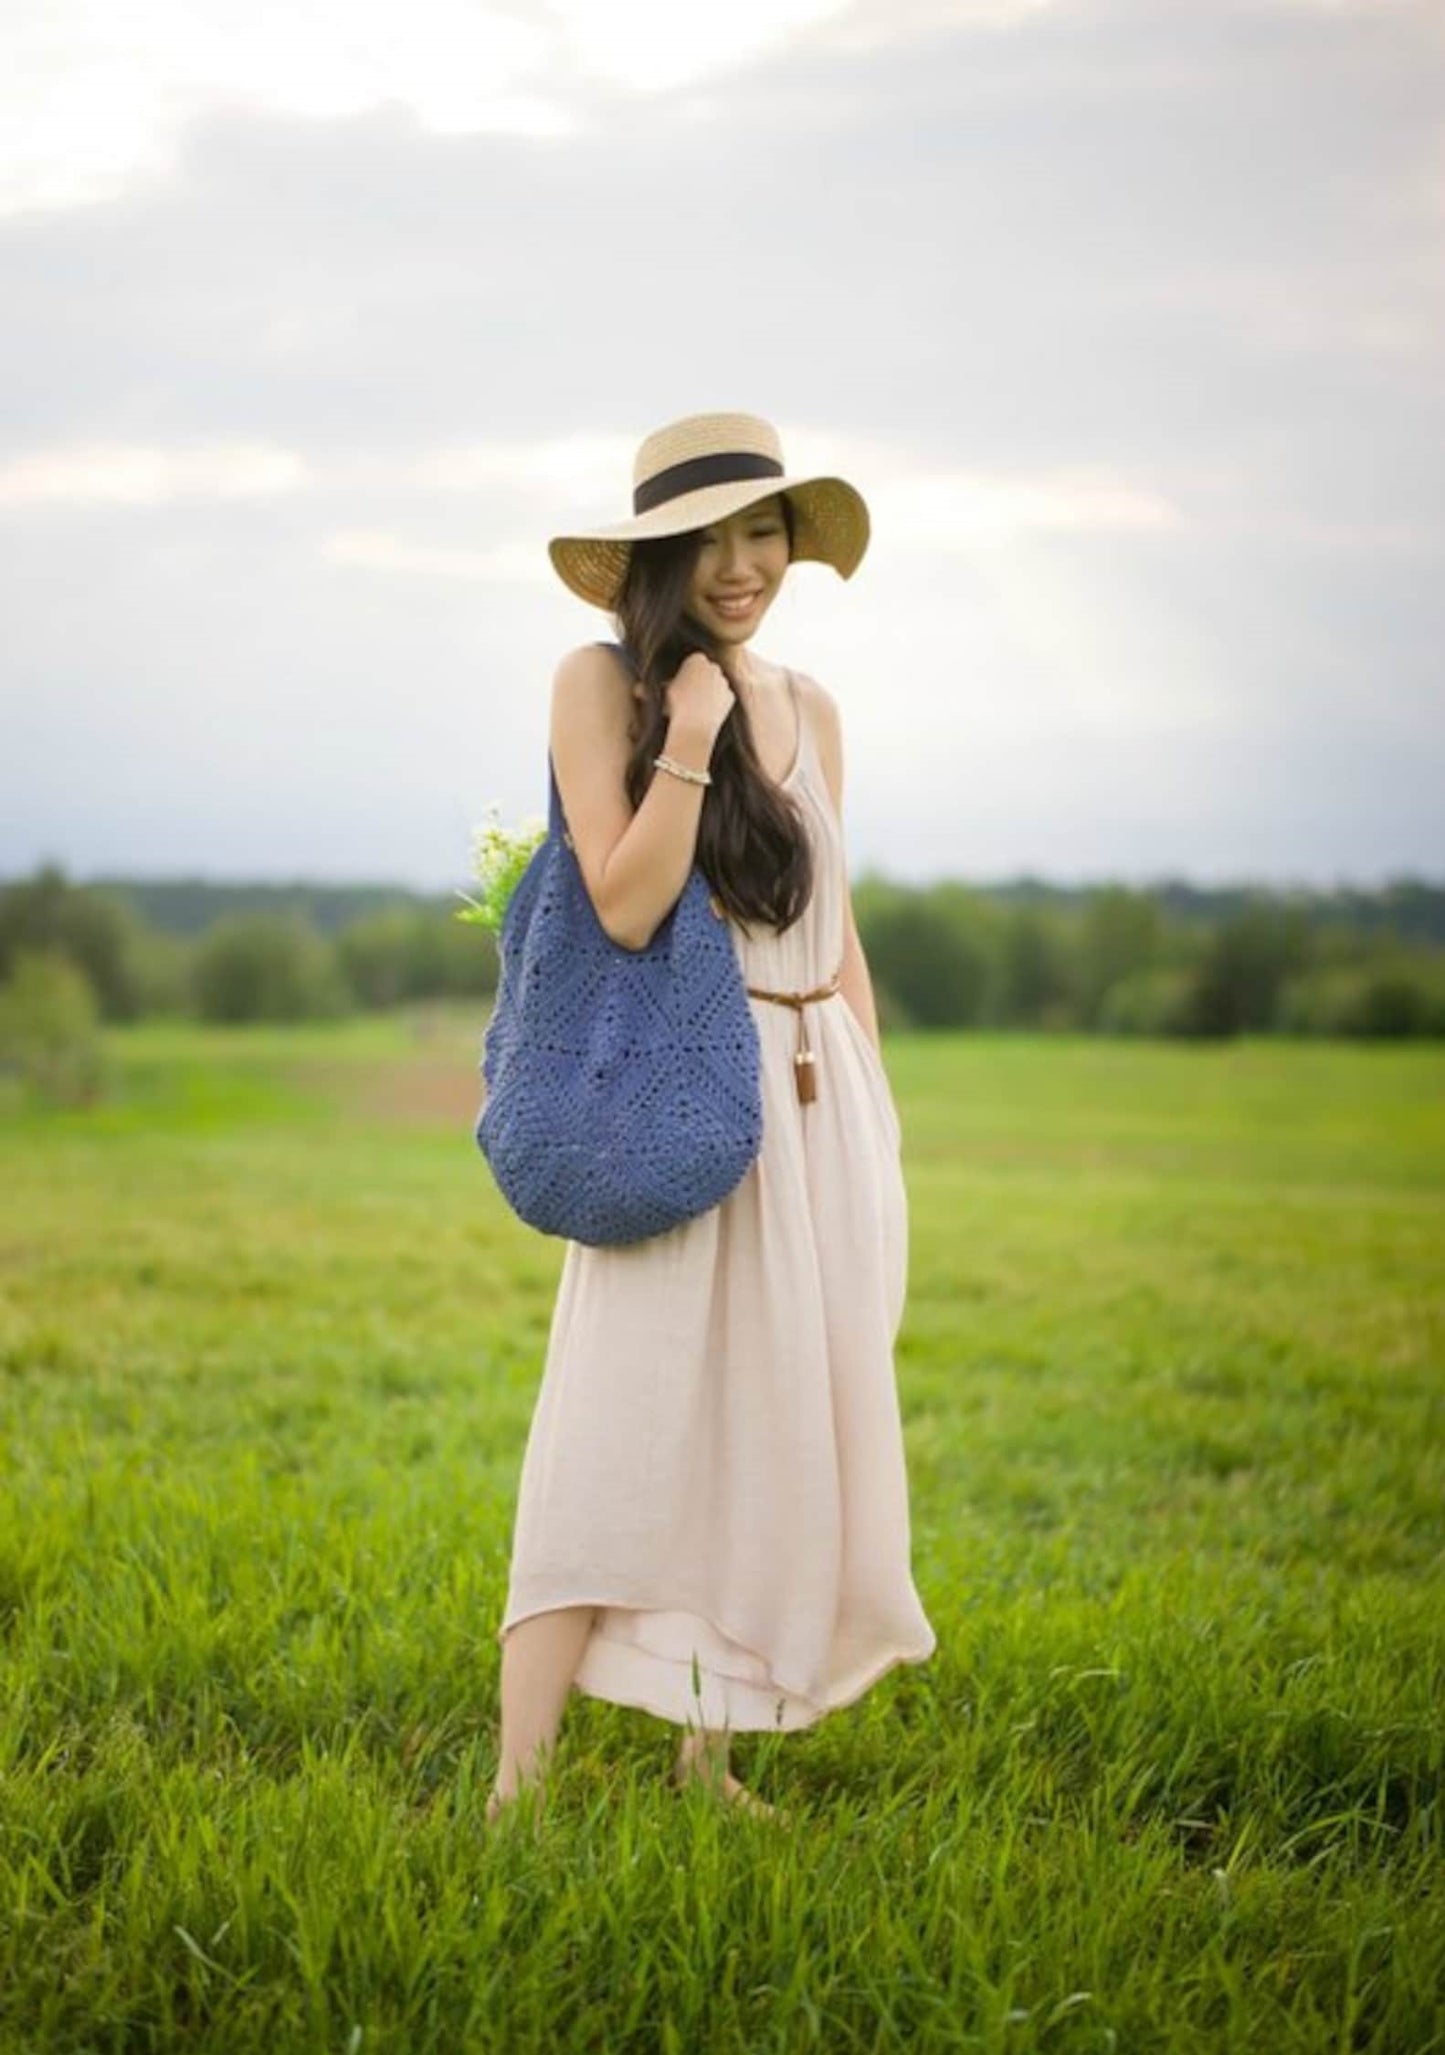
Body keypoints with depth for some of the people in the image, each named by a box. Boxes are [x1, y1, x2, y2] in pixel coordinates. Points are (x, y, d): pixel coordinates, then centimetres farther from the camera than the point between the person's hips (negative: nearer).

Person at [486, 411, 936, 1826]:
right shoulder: (600, 683, -3)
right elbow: (626, 910, -12)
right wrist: (688, 740, -18)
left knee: (784, 1434, 7)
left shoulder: (808, 707, 13)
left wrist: (875, 1119, 16)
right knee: (628, 1432, -12)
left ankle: (706, 1762, 18)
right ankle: (514, 1790, -11)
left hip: (821, 1110, 6)